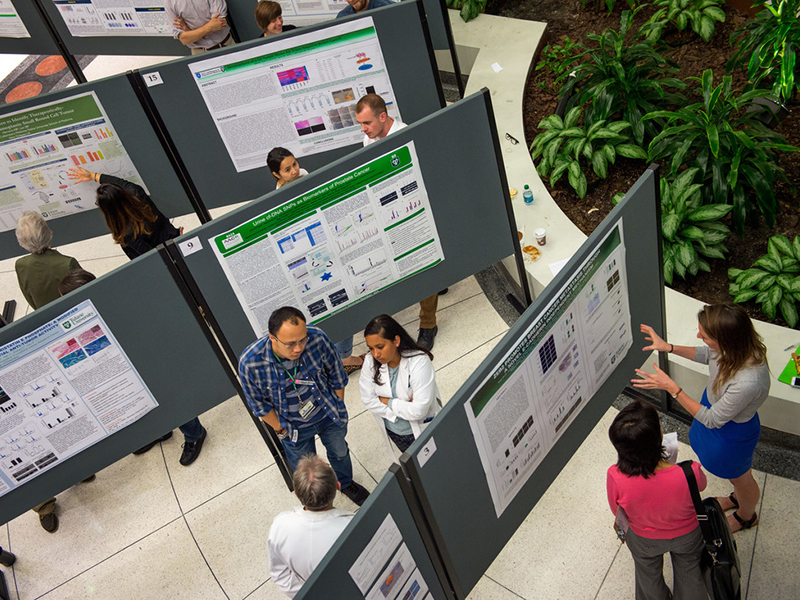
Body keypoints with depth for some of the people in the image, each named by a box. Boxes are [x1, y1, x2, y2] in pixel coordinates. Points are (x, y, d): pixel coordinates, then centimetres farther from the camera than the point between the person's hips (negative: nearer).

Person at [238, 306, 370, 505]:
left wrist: (339, 410, 0)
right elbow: (259, 404, -15)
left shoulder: (317, 338, -32)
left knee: (340, 452, 30)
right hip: (295, 428, -1)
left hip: (329, 415, 2)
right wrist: (281, 430, -5)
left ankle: (346, 484, 64)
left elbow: (336, 376, -11)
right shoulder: (249, 362, -35)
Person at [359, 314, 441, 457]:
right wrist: (404, 406, -23)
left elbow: (419, 410, -34)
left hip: (421, 431, -4)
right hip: (393, 431, 5)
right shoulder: (370, 362, -17)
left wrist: (387, 401, -23)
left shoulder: (419, 362, -31)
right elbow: (369, 401, -15)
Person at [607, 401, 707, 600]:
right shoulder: (689, 473, -40)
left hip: (644, 540, 0)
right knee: (689, 573, 35)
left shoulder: (615, 477, -40)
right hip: (687, 535, 0)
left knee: (649, 577, 34)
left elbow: (617, 511, -16)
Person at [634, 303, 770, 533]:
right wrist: (668, 347, -7)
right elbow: (708, 355, 1)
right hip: (714, 405, 7)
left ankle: (746, 516, 60)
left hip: (732, 434, -7)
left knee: (740, 477, 27)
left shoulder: (747, 383, -45)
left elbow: (712, 420, -30)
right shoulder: (740, 346, -24)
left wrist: (670, 387, -31)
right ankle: (737, 498, 68)